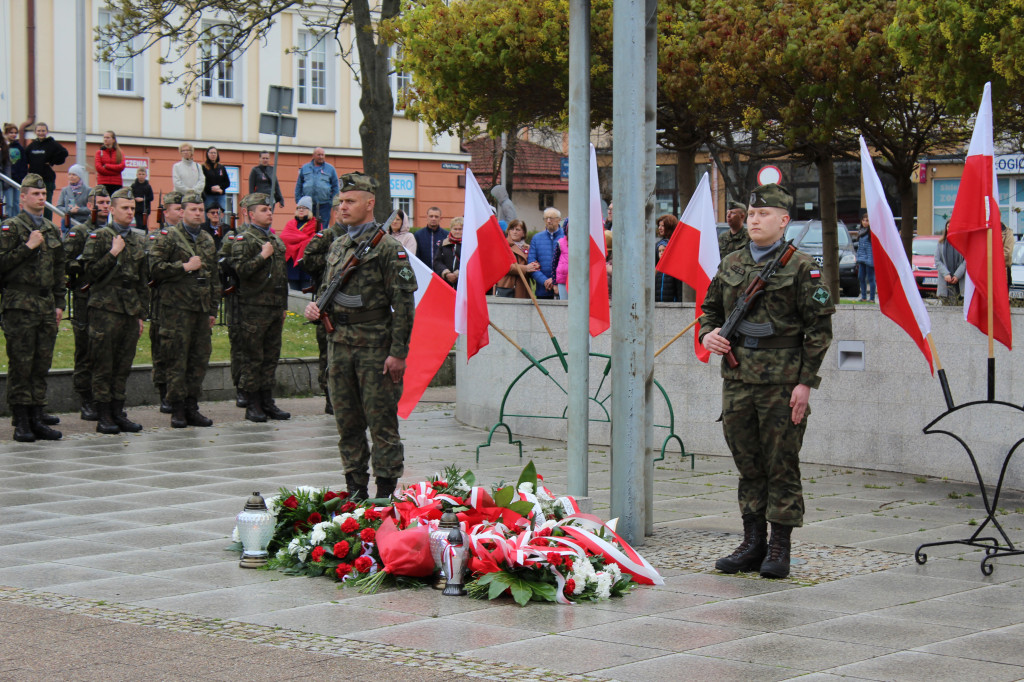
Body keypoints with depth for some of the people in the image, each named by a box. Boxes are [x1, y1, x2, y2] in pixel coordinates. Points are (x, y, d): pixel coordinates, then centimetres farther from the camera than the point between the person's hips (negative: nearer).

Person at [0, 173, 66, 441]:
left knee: (42, 364, 6)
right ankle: (22, 422, -1)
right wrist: (28, 247, -14)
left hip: (47, 306, 6)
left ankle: (37, 418, 11)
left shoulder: (52, 230, 16)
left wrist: (59, 303, 15)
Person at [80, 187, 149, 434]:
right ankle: (104, 416, 1)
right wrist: (113, 253, -14)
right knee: (103, 365, -3)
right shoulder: (99, 237, -1)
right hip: (105, 309, -5)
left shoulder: (139, 240, 15)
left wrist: (142, 313, 14)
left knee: (123, 365, 7)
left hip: (131, 310, 5)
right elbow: (91, 273, -7)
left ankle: (118, 412, 13)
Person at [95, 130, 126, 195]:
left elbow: (122, 166, -4)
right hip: (103, 184, -1)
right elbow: (98, 168, -4)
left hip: (116, 184, 1)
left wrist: (106, 166, -7)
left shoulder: (119, 153, 12)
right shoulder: (99, 152, 9)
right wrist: (115, 171, -6)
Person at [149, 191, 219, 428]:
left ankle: (192, 407, 14)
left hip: (201, 309, 6)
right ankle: (178, 410, 1)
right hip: (177, 308, -6)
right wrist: (185, 267, -13)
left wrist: (213, 310, 17)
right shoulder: (170, 237, -2)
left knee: (200, 359, 6)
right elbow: (155, 267, -11)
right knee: (177, 359, -4)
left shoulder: (208, 241, 17)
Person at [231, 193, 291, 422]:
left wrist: (284, 306, 20)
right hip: (254, 308, -7)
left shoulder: (276, 240, 17)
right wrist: (263, 256, -19)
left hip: (275, 308, 7)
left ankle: (267, 402, 16)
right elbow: (240, 270, -18)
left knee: (271, 357, 9)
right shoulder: (243, 240, -6)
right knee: (253, 358, -3)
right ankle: (252, 405, 2)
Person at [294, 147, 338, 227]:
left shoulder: (330, 169, 9)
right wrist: (298, 200, 4)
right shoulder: (305, 168, 12)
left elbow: (335, 187, 9)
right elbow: (298, 186, 13)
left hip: (324, 204, -1)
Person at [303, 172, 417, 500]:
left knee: (381, 421, -3)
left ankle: (386, 493, 1)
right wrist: (316, 306, 4)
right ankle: (355, 491, 18)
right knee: (347, 422, 10)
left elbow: (404, 302, -12)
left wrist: (398, 352, -17)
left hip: (375, 347, -7)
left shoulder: (387, 247, -9)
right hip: (340, 346, 7)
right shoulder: (337, 246, 15)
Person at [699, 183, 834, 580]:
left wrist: (806, 382, -10)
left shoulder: (801, 268, -4)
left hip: (783, 382, -5)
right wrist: (708, 334, 1)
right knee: (748, 465, 11)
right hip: (738, 379, 5)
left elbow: (819, 328, -5)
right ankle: (752, 544, 19)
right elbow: (710, 308, 24)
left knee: (782, 465, 0)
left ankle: (780, 548, 7)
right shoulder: (730, 265, 12)